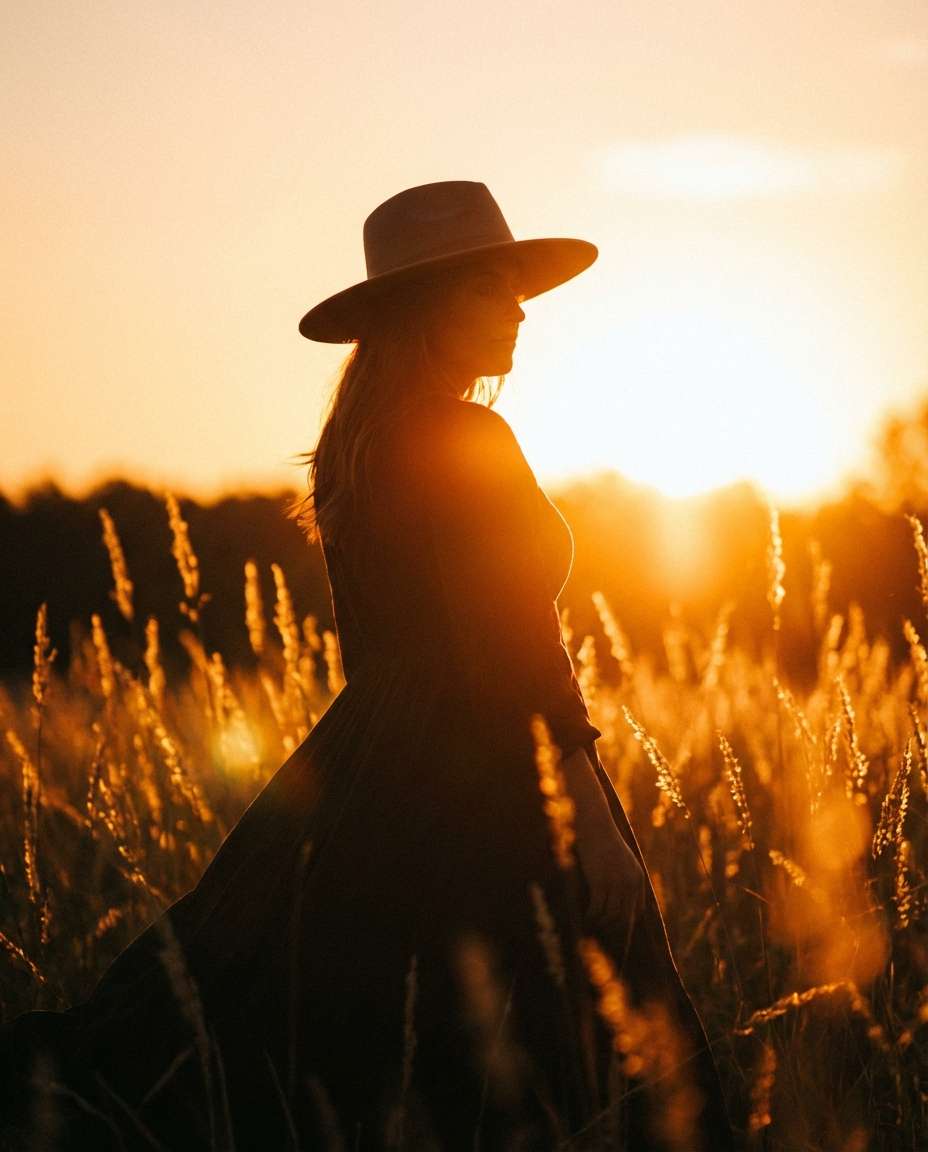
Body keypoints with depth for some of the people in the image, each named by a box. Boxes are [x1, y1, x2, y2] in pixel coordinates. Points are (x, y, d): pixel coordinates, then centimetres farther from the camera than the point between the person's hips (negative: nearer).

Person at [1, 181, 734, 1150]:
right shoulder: (471, 444, -15)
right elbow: (509, 639, -17)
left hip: (368, 765, 8)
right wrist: (569, 777, -11)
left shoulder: (355, 449, 11)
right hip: (480, 775, -8)